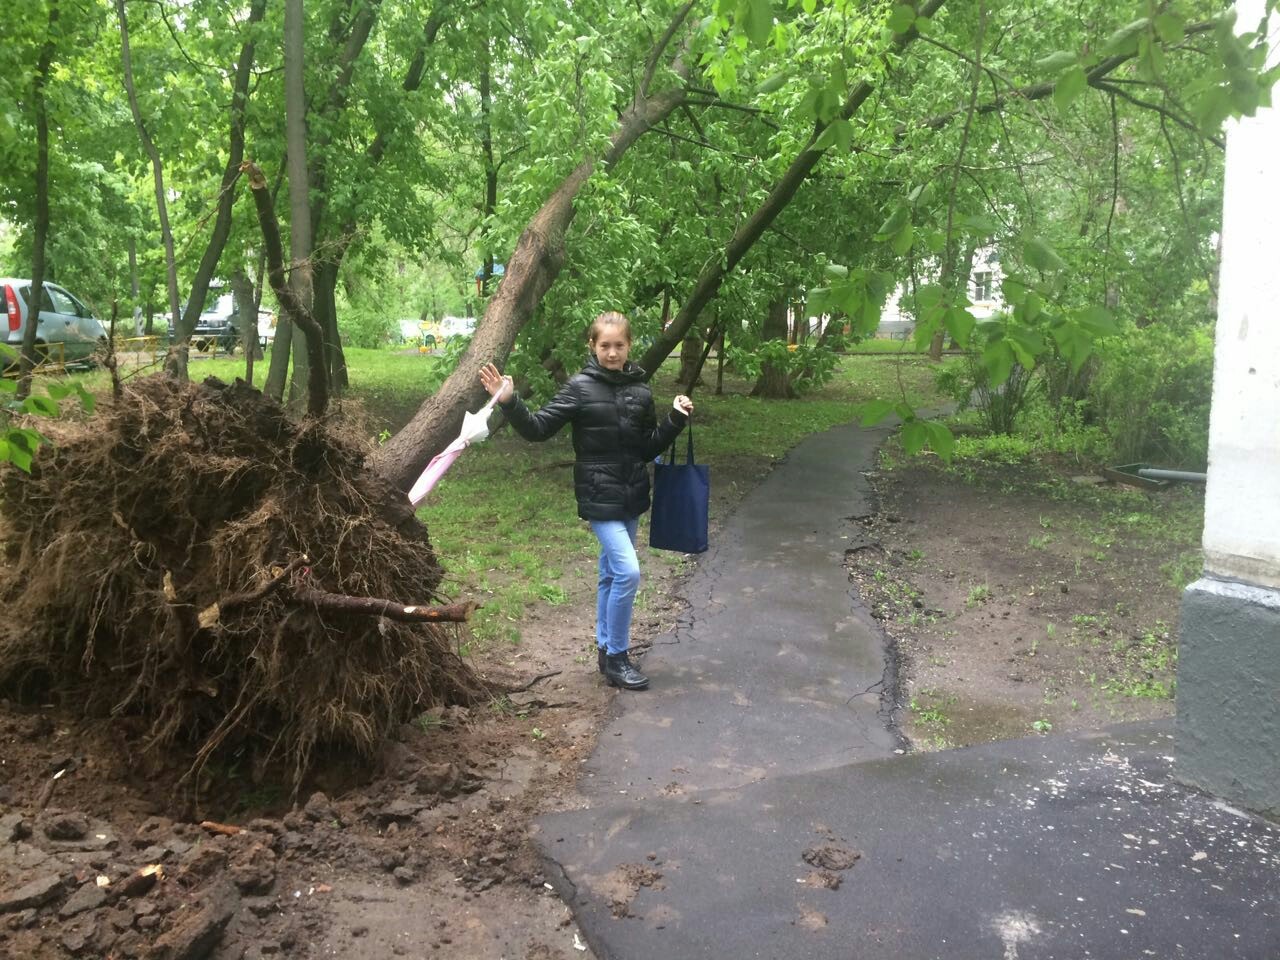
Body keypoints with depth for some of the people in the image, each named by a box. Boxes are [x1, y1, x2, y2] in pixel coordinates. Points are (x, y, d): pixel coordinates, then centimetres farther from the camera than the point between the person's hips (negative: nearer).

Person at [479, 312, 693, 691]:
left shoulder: (640, 390, 4)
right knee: (627, 572, -15)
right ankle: (617, 658, 0)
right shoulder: (581, 387, -9)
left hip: (631, 496, 6)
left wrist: (676, 420, -4)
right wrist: (509, 403, -24)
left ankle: (605, 649, 31)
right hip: (599, 497, -5)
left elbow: (649, 448, 9)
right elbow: (538, 428, -10)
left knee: (612, 574, 17)